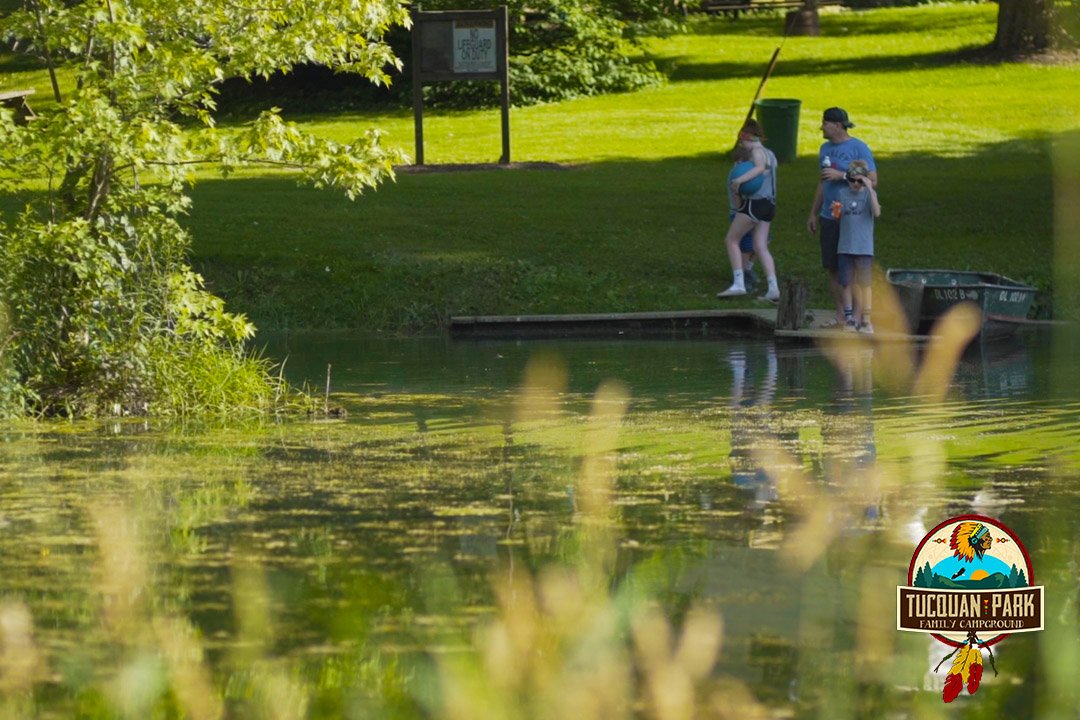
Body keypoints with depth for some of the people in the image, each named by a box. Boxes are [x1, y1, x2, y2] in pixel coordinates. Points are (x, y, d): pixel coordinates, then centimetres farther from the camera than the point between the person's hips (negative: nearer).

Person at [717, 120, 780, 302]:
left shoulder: (757, 152, -9)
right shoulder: (769, 154, 20)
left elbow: (760, 167, -29)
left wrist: (740, 179, -39)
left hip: (755, 203, -9)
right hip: (768, 204, 9)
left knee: (731, 240, -1)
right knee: (761, 248, 7)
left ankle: (738, 283, -8)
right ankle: (773, 289, -3)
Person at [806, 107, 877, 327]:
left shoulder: (858, 148, -7)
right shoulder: (826, 148, 14)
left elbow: (872, 181, -11)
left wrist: (842, 176, -16)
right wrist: (814, 213, 22)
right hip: (829, 217, 6)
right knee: (832, 268, 5)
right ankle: (840, 316, 10)